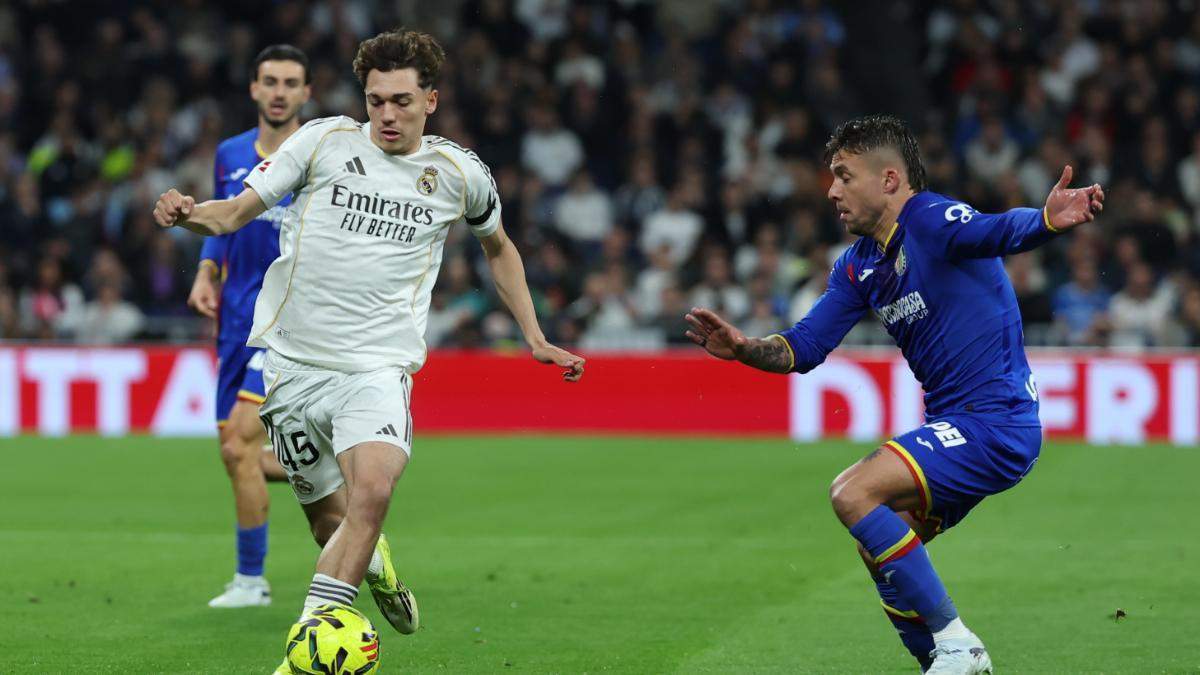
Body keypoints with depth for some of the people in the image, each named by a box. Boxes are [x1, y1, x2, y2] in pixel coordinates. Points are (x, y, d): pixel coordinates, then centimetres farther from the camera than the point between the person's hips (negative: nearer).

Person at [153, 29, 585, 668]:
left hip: (378, 366, -1)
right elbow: (236, 211, 2)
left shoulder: (460, 172, 7)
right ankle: (374, 566, 41)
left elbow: (499, 247, 27)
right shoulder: (323, 141, 3)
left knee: (372, 490, -27)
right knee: (330, 520, 4)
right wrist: (189, 214, -20)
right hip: (294, 361, 1)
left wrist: (535, 339, 24)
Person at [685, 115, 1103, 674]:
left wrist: (1048, 220, -57)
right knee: (878, 550, 15)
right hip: (956, 424, 10)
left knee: (853, 493, -21)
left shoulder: (930, 220, -15)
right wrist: (745, 349, -8)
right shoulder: (858, 265, 12)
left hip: (995, 421, -10)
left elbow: (1001, 231, -34)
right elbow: (803, 348, 12)